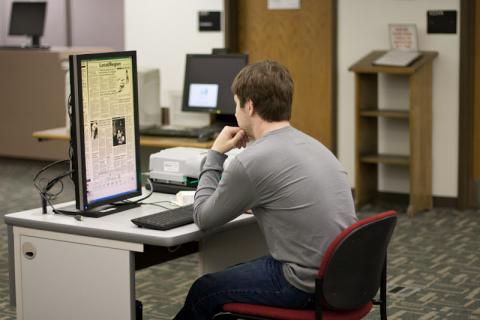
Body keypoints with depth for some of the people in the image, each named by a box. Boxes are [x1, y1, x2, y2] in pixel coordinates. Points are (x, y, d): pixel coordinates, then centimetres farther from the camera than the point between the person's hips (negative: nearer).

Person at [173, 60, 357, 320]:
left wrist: (215, 154, 6)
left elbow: (204, 218, -1)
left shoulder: (251, 162, -17)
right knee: (235, 273, 29)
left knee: (203, 291, 16)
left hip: (307, 284, -8)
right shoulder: (312, 145, 9)